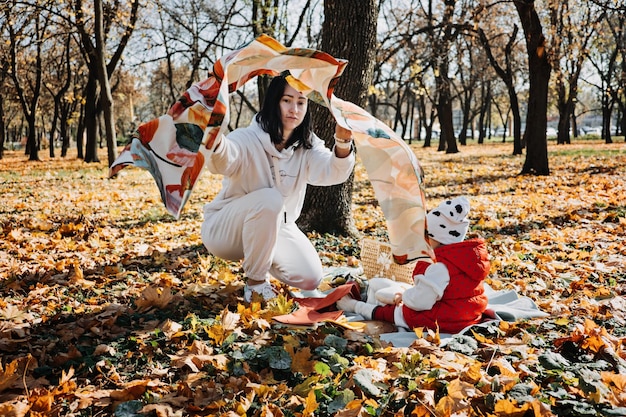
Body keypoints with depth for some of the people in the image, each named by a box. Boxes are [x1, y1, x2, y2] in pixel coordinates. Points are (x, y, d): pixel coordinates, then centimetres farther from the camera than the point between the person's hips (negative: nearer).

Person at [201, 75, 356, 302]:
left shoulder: (307, 146, -7)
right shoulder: (248, 139, -24)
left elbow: (333, 172, -26)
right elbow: (223, 162, -46)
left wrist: (343, 142, -48)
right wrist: (214, 141, -71)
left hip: (275, 229, 5)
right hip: (226, 229, -5)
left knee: (310, 278, -12)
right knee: (268, 199, -35)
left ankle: (259, 258, 18)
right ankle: (255, 281, -17)